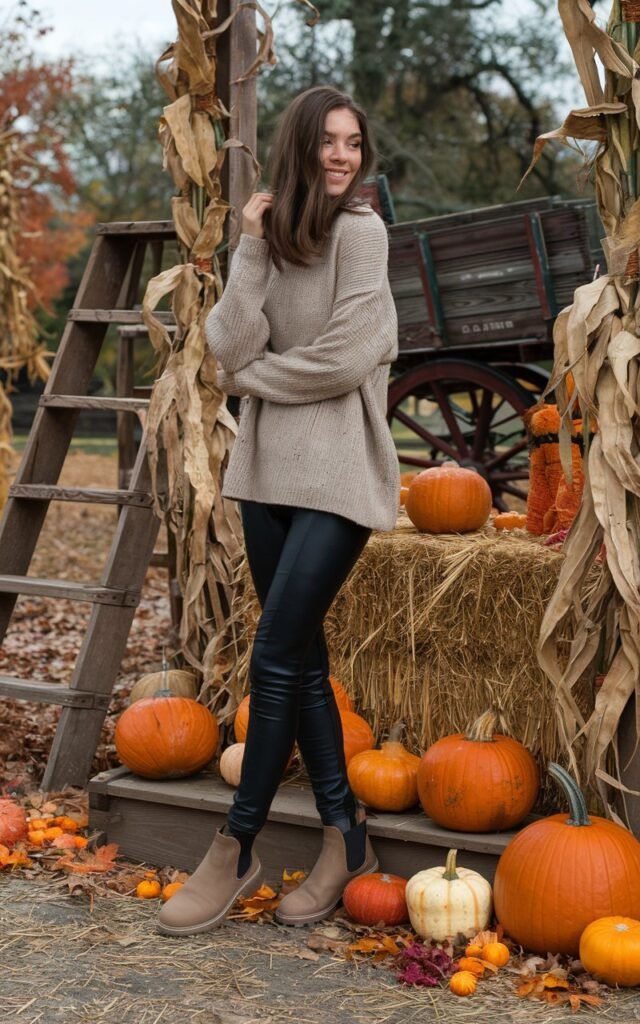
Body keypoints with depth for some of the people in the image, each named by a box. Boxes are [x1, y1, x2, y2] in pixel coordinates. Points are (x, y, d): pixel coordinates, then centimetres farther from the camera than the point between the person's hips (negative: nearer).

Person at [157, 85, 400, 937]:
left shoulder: (360, 231, -6)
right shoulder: (276, 238, 10)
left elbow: (345, 357, -15)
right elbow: (231, 349, -3)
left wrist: (253, 377, -2)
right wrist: (253, 251, -9)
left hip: (337, 475, -6)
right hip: (269, 470, 7)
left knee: (277, 659, -7)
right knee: (302, 659, 9)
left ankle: (237, 848, 6)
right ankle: (345, 837, 20)